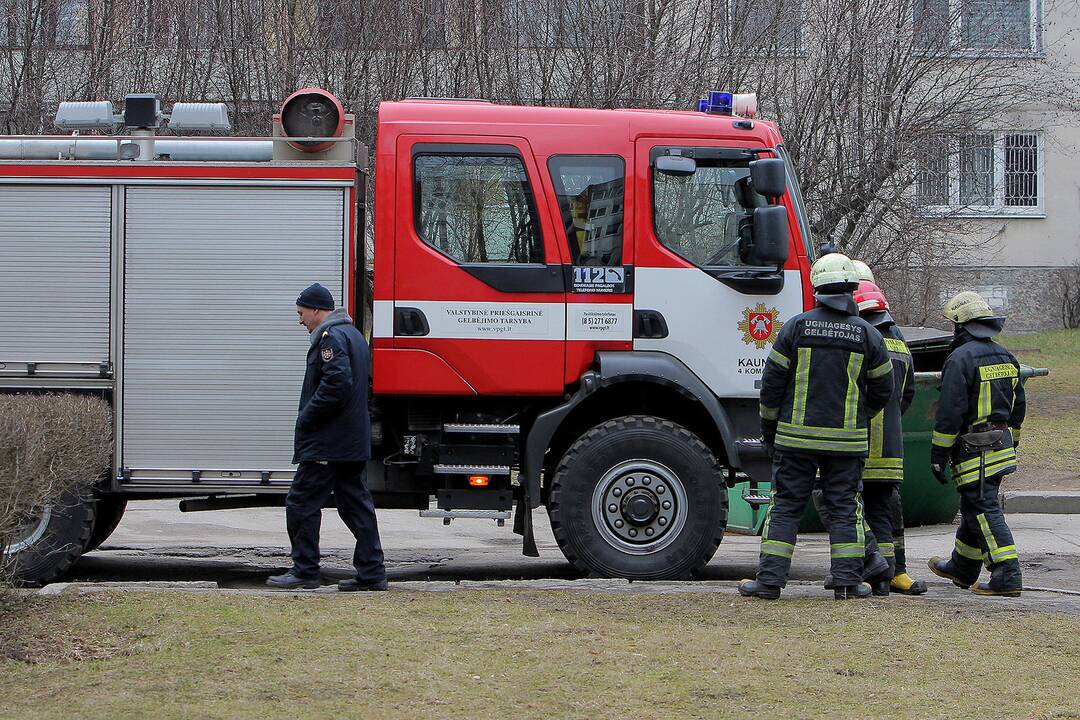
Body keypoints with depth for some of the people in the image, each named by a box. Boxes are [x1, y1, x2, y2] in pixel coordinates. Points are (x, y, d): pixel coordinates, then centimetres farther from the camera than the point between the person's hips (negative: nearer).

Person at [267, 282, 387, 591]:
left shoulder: (330, 337, -13)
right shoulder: (353, 334, 19)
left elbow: (337, 383, -25)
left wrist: (306, 420, -16)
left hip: (326, 444, -10)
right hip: (356, 443, 10)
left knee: (301, 504, -3)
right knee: (356, 505, 10)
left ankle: (305, 571, -1)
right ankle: (371, 572, 9)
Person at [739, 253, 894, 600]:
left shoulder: (796, 327, -3)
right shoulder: (867, 334, 1)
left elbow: (772, 382, -1)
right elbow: (883, 388, 8)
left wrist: (768, 428, 11)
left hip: (796, 436, 0)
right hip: (847, 439, 1)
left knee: (785, 506, 3)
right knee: (845, 508, 7)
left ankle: (770, 579, 2)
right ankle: (847, 581, 5)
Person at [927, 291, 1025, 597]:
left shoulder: (960, 359, -14)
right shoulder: (1006, 357, 13)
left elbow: (949, 412, -17)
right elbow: (1018, 406, 20)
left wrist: (938, 454, -12)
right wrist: (1010, 442, 30)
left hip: (973, 449, -9)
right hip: (1002, 447, 9)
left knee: (985, 509, -9)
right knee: (974, 506, 20)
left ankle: (1008, 575, -16)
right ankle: (962, 569, 33)